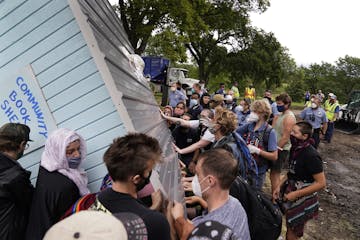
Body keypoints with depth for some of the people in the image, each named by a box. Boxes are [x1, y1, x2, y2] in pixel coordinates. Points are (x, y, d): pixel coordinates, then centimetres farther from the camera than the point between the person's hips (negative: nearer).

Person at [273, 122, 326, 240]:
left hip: (302, 198, -6)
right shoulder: (295, 148, -2)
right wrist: (280, 186, 1)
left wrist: (296, 194, -23)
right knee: (290, 227, 21)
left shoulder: (311, 155, -25)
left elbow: (321, 183, -22)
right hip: (290, 190, 6)